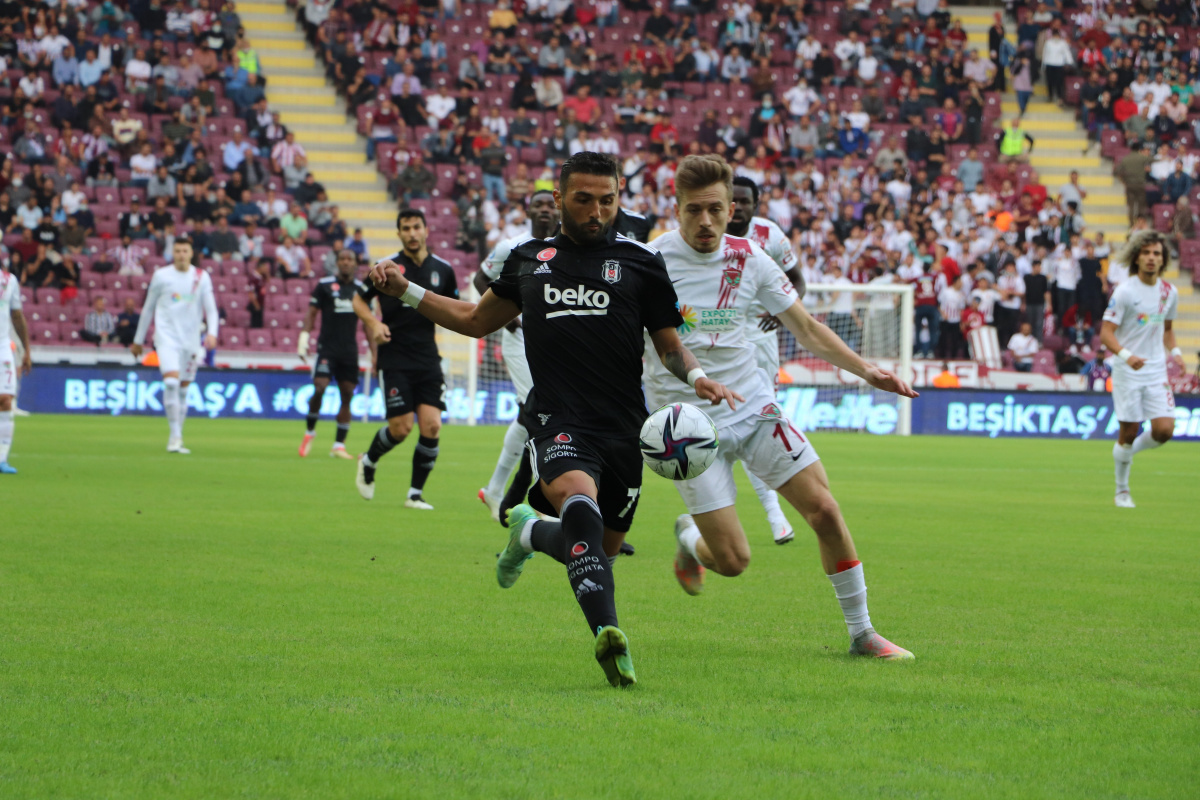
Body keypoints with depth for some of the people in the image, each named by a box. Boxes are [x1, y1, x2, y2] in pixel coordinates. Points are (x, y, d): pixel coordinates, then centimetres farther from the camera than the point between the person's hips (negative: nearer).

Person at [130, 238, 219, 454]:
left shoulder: (201, 277, 6)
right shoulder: (161, 276, 2)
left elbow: (211, 309, 5)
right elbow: (148, 308, 10)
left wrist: (211, 333, -14)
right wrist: (138, 340, 14)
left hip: (190, 339, 2)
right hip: (167, 336, -2)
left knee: (183, 389, 6)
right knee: (171, 381, -20)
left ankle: (177, 439, 16)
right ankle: (175, 436, -18)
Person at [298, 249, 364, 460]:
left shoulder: (361, 288, 9)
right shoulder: (324, 285, 0)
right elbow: (311, 313, 3)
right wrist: (304, 337, -8)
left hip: (350, 350, 4)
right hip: (327, 347, -4)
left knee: (347, 395, 1)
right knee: (319, 389, -16)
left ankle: (339, 445, 8)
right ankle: (309, 431, 8)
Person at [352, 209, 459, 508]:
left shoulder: (442, 269, 6)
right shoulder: (387, 266, -2)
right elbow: (359, 300, 8)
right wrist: (374, 323, -11)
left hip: (427, 357, 3)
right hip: (394, 358, -3)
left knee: (431, 425, -9)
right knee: (401, 428, -8)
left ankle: (415, 494, 4)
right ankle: (368, 462, 24)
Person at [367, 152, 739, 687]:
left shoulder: (640, 261, 9)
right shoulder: (529, 259, 14)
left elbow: (668, 343, 13)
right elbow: (477, 321, 29)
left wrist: (696, 376, -8)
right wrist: (405, 291, 22)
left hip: (624, 428, 2)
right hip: (557, 423, -2)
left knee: (601, 549, 9)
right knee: (578, 500, -33)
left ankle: (530, 531, 43)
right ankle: (607, 634, -46)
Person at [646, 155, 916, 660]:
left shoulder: (748, 259, 0)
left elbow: (807, 329, 9)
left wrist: (866, 371, -3)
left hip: (755, 408, 3)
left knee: (824, 510, -10)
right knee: (732, 561, -8)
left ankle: (861, 633, 5)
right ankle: (689, 537, 29)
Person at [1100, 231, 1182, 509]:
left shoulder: (1169, 292, 7)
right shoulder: (1124, 292, -10)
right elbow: (1106, 333, -13)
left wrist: (1174, 351, 3)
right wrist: (1126, 355, -30)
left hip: (1157, 371, 4)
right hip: (1127, 372, -4)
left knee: (1164, 430, -10)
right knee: (1129, 432, -2)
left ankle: (1130, 451, 22)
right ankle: (1122, 491, 17)